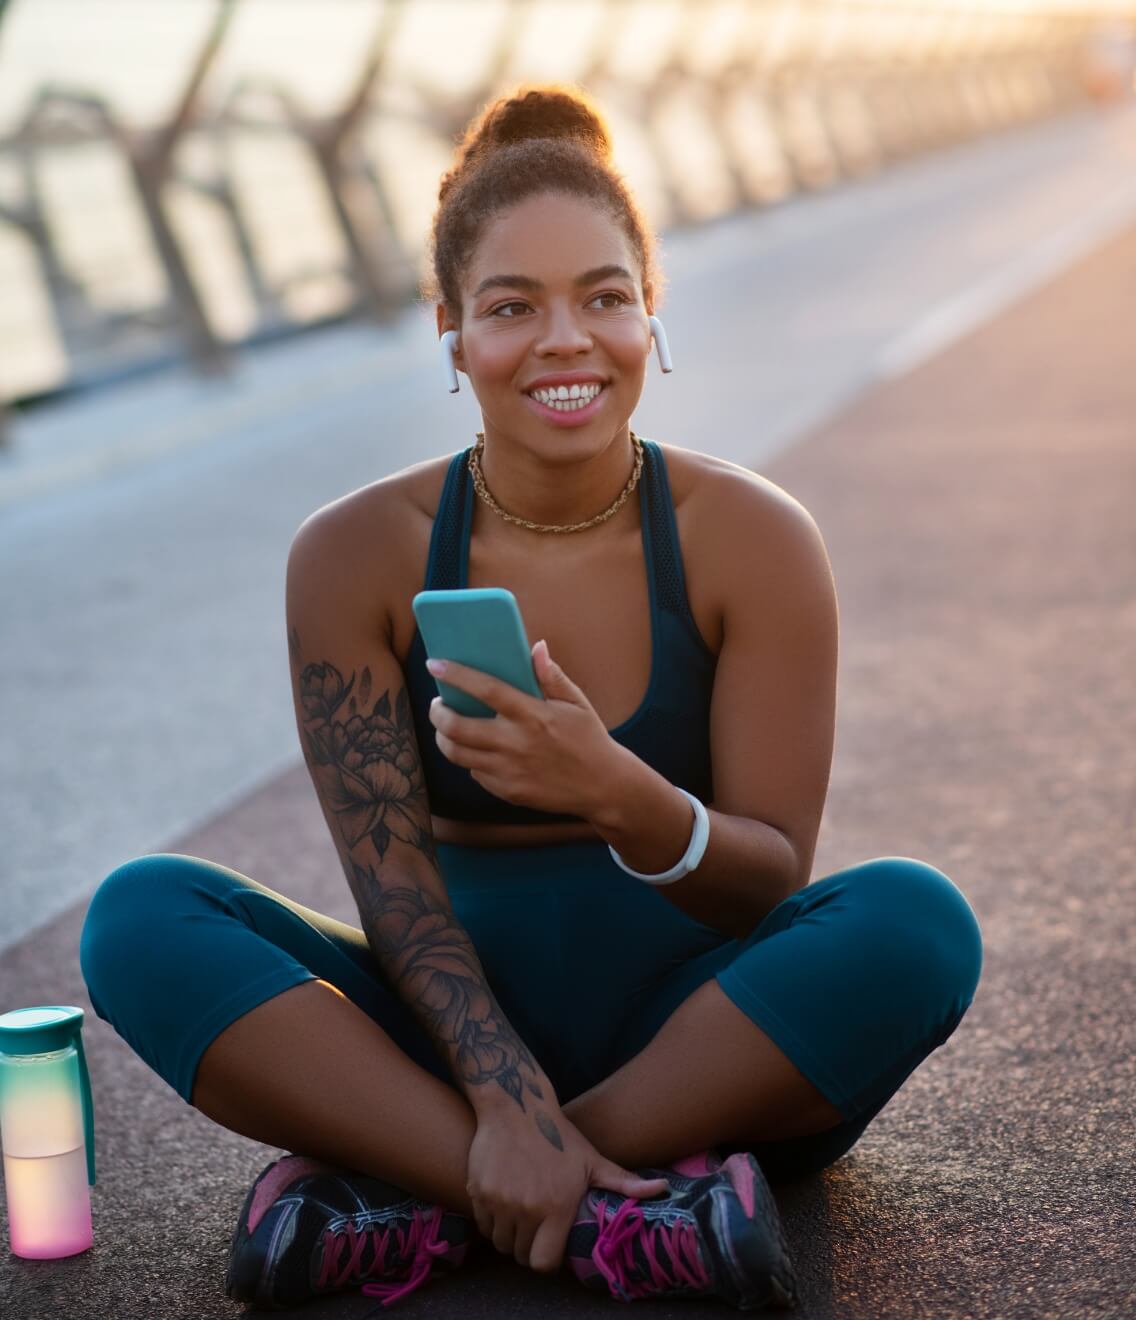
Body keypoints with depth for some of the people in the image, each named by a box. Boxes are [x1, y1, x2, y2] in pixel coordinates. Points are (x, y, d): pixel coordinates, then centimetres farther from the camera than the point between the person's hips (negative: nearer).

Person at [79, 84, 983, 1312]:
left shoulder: (751, 540, -8)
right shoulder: (355, 554, -7)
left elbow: (773, 880, -10)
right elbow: (393, 883, -11)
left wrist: (620, 798, -32)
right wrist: (508, 1101, -28)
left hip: (697, 1034, 0)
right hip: (461, 1018, 1)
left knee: (916, 922, -30)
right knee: (138, 915, -21)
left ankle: (413, 1196, -27)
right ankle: (631, 1207, -33)